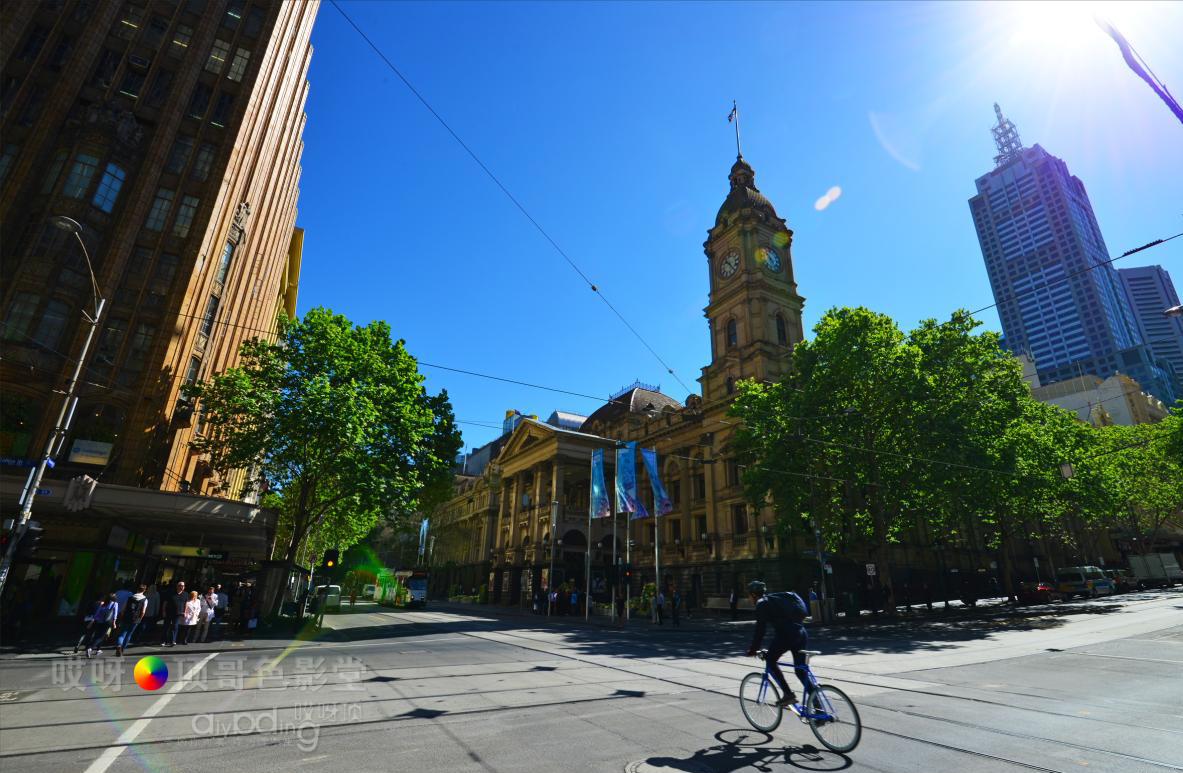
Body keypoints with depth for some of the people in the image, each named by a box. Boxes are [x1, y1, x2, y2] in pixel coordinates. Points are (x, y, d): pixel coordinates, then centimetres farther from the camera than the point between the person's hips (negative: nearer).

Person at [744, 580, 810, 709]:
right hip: (801, 634, 8)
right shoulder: (776, 598, 24)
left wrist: (753, 650, 4)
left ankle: (788, 694, 4)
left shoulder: (762, 604, 0)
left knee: (770, 661, 12)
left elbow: (760, 629, -5)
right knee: (801, 671, 15)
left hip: (786, 635, -8)